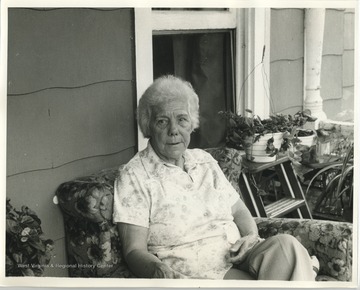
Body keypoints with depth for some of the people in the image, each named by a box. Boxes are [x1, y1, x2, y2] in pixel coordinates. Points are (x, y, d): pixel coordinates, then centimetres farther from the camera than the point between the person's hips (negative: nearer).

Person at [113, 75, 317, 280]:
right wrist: (158, 270, -31)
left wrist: (252, 236, -2)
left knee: (285, 244, -25)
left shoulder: (205, 161, 18)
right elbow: (134, 250, -7)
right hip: (191, 274, -7)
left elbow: (240, 212, 22)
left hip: (237, 258, 7)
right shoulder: (135, 176, -1)